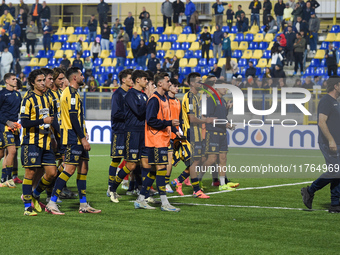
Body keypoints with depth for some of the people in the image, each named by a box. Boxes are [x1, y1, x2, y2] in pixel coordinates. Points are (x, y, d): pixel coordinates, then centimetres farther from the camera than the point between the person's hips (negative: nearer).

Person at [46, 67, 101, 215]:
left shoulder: (72, 93, 19)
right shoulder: (71, 93, -13)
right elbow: (73, 118, -20)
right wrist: (83, 138, -21)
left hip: (77, 139, 10)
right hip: (73, 138, -10)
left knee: (83, 168, 9)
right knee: (70, 169, -11)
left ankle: (84, 205, 10)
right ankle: (52, 203, -10)